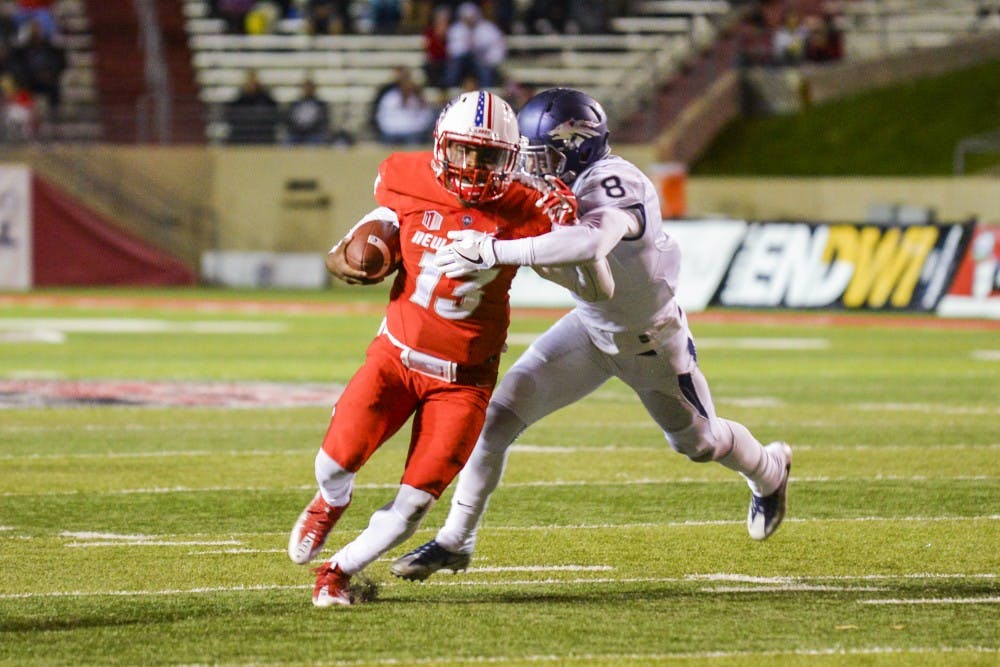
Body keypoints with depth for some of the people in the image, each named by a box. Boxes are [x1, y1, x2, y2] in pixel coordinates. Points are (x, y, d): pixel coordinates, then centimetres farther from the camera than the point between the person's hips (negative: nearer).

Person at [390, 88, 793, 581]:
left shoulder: (616, 186, -37)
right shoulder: (551, 187, -14)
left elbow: (591, 240, -58)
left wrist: (496, 252, -65)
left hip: (652, 340, -5)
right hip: (590, 327, 5)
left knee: (698, 440, 19)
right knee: (498, 414, -9)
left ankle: (769, 471, 54)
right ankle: (456, 541, 3)